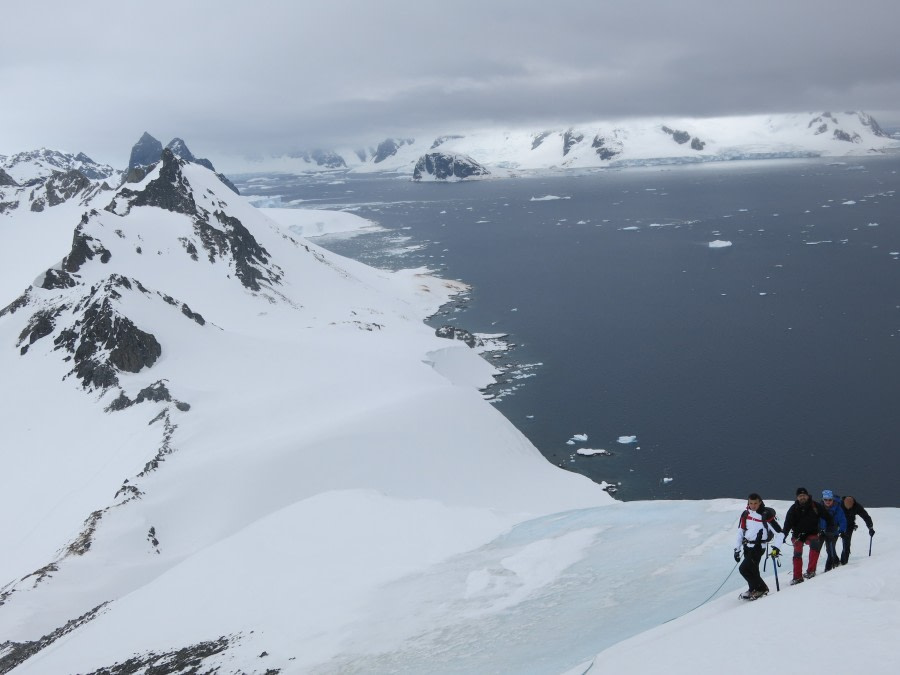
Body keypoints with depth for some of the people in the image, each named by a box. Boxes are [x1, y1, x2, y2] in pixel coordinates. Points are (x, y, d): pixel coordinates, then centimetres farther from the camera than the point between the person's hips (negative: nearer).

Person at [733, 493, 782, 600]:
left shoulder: (766, 515, -13)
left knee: (744, 569, -14)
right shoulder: (745, 514, 5)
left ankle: (760, 588, 3)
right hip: (747, 547, 6)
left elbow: (779, 532, -12)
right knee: (752, 570, 8)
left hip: (758, 547, -6)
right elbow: (740, 532, 12)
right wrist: (737, 549, 9)